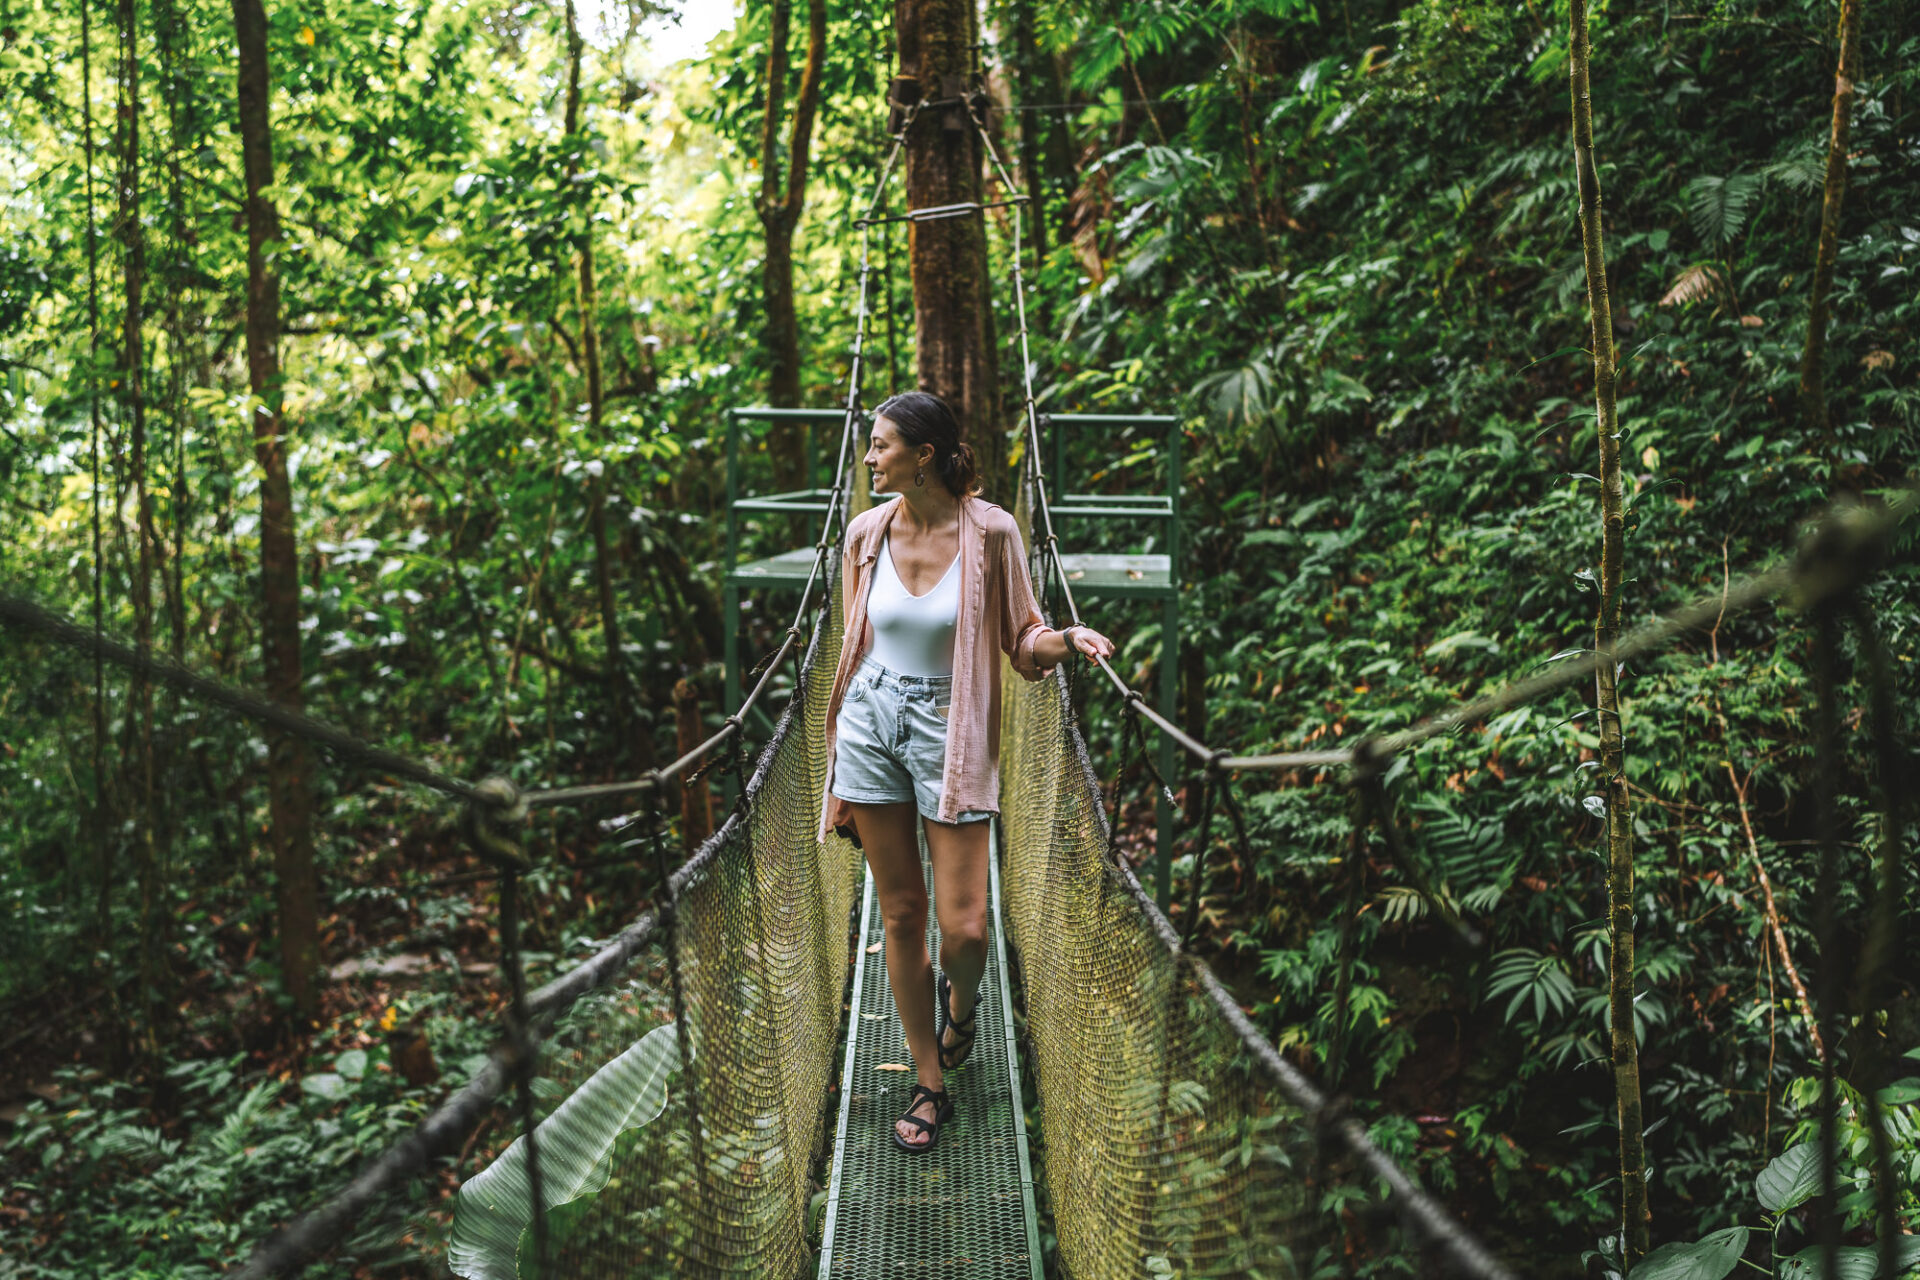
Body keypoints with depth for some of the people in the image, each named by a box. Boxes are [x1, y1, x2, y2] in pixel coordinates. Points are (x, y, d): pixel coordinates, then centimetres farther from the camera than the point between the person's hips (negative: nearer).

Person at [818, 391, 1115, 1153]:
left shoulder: (990, 531, -8)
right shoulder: (867, 532, 2)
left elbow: (1021, 638, -1)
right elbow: (856, 644, 10)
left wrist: (1067, 639, -24)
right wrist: (840, 772, 11)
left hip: (951, 732, -3)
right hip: (871, 724, 3)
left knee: (964, 927, -6)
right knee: (901, 915, 7)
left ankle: (960, 1001, 33)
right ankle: (929, 1086, 22)